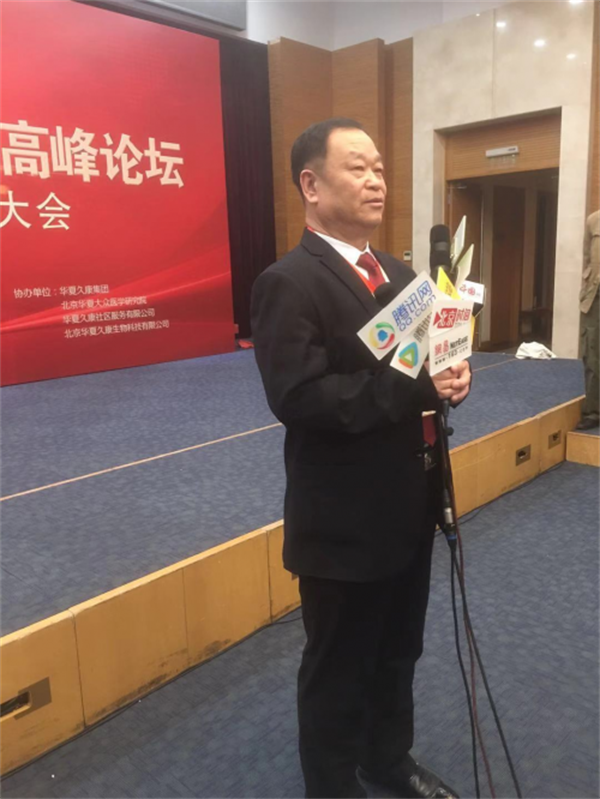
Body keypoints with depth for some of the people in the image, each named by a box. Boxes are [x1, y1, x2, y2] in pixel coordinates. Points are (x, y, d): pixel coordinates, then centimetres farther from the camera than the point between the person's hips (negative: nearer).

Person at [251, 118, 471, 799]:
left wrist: (453, 375, -8)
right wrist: (415, 387, -27)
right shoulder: (288, 283, -17)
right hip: (344, 521, -8)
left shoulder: (400, 274, 10)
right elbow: (298, 397, -27)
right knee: (338, 671, 14)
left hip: (408, 508, 8)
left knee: (398, 654, 27)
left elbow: (429, 362, 15)